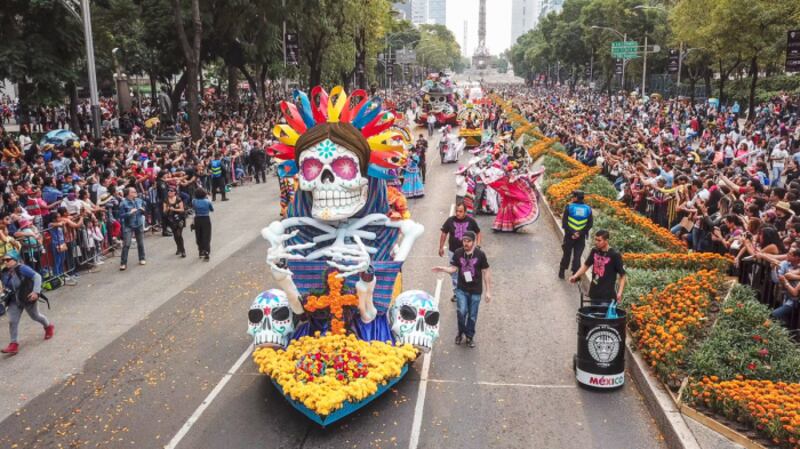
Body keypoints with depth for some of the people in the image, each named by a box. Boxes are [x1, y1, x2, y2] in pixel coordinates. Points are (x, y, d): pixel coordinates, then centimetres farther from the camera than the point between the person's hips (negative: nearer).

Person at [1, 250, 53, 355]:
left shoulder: (22, 268, -25)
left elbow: (37, 276, -28)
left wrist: (36, 291, -33)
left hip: (28, 298, -5)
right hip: (14, 300, 5)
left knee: (35, 316, 15)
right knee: (12, 321, -2)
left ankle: (49, 327, 44)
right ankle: (14, 344, 6)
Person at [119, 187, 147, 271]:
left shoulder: (139, 201, 2)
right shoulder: (123, 203, -12)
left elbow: (144, 212, 12)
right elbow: (121, 216, -14)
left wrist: (143, 210, -10)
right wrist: (130, 213, -26)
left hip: (139, 225, 4)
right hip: (128, 226, -4)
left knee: (140, 243, 14)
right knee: (126, 245, -8)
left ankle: (142, 259, 32)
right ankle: (123, 263, -3)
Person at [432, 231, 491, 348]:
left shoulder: (480, 254, -12)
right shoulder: (458, 253, -7)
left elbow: (486, 272, -5)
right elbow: (454, 268, 0)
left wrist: (488, 291, -4)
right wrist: (443, 269, -22)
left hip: (476, 290, -1)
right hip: (461, 289, 1)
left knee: (472, 316, 8)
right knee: (461, 312, -12)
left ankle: (470, 336, 31)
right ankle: (461, 332, 16)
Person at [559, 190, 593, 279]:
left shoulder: (569, 207, -8)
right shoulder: (588, 209, 0)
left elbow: (564, 222, -13)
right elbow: (590, 224, -3)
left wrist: (571, 233, -12)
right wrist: (580, 233, -8)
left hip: (569, 236, -1)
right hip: (581, 237, 1)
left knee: (567, 254, 14)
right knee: (577, 256, 8)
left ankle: (562, 272, 23)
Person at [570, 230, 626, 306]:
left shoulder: (615, 255, -14)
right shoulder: (594, 251, 2)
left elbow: (622, 275, -10)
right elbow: (586, 265, 16)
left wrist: (620, 292, -21)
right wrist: (576, 276, 1)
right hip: (594, 293, 6)